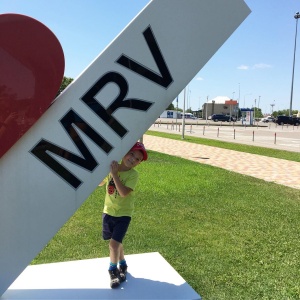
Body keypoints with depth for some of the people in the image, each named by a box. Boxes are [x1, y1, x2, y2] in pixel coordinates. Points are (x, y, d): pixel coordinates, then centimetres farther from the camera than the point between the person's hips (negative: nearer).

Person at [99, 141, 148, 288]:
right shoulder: (112, 167, -4)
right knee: (116, 242, 17)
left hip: (123, 214, -4)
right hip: (108, 211, 4)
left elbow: (124, 192, -29)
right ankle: (122, 264, 42)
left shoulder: (133, 174, -17)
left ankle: (113, 270, 14)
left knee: (114, 243, -11)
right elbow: (100, 183, 10)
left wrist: (114, 174, -29)